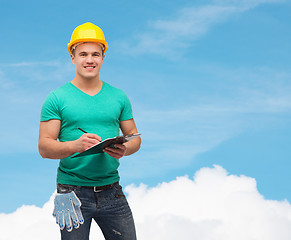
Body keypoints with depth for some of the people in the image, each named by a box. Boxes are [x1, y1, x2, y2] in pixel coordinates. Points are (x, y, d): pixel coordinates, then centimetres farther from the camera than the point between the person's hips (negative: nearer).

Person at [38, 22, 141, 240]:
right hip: (73, 191, -3)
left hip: (111, 191, 3)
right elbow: (44, 147, -6)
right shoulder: (57, 99, 0)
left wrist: (125, 149, -10)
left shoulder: (119, 97, 11)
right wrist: (76, 145, -24)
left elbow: (134, 137, 13)